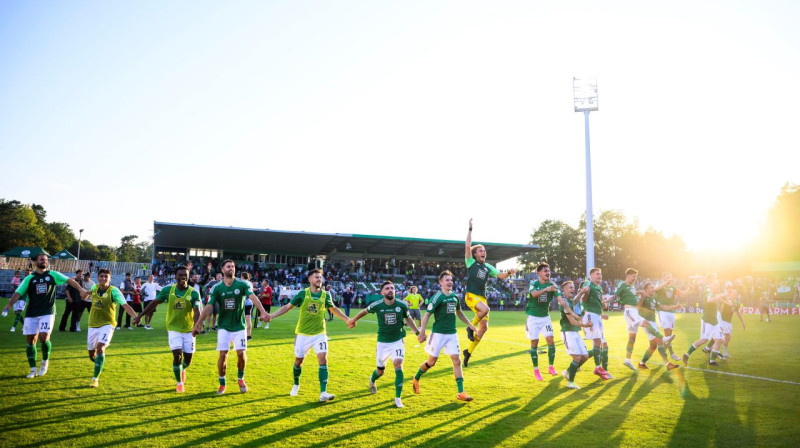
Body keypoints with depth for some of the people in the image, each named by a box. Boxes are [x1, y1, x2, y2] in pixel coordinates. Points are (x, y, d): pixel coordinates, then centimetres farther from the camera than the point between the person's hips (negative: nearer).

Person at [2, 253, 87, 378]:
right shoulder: (29, 278, 5)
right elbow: (18, 293, -2)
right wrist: (9, 304, -19)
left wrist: (80, 289, -20)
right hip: (31, 314, 2)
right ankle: (33, 369, 15)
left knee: (43, 337, -16)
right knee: (30, 340, 3)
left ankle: (45, 361, 11)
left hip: (48, 313, -2)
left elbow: (69, 280, -4)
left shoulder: (53, 275, 4)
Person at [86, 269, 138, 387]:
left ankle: (95, 378, -14)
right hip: (93, 325, 5)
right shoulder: (94, 287, -1)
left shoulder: (113, 291, -15)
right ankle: (100, 365, 48)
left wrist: (136, 317, -37)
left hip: (107, 324, -5)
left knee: (100, 348, -24)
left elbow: (125, 305, -25)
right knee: (92, 354, 12)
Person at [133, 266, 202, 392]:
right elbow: (154, 302, 5)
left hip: (189, 330, 0)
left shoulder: (194, 293, -12)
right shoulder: (167, 290, -7)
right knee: (177, 356, -13)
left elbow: (197, 311, -22)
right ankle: (179, 383, 9)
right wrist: (140, 315, 6)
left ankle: (182, 369, 44)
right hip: (173, 329, 0)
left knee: (188, 359, 5)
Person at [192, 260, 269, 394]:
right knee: (223, 354, -3)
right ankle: (222, 383, 16)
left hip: (239, 326, 0)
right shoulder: (217, 288, -4)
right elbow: (208, 307, -9)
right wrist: (198, 324, -18)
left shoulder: (242, 284, -8)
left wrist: (263, 312, -40)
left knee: (241, 353, -5)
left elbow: (253, 297, -24)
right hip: (224, 327, 1)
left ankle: (241, 379, 22)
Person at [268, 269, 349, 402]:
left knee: (323, 359, -15)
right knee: (299, 360, 9)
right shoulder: (302, 294, -7)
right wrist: (271, 316, -11)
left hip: (319, 334, 1)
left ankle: (323, 393, -15)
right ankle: (296, 385, 38)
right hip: (303, 334, -1)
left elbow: (334, 309, 17)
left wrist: (347, 320, 15)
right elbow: (287, 307, -1)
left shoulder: (325, 295, -1)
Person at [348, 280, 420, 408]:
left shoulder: (402, 305, -10)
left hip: (398, 341, 0)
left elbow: (408, 318, 9)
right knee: (380, 370, 11)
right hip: (383, 342, 0)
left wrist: (417, 332, 7)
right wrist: (353, 320, 21)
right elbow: (365, 311, 7)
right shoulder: (377, 305, -13)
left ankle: (398, 398, -10)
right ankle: (372, 380, 49)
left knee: (398, 365, -19)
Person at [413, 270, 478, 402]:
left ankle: (461, 393, -1)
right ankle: (416, 379, 30)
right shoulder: (437, 297, -12)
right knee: (431, 362, 3)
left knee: (457, 361, -3)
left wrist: (470, 325, 24)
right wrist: (422, 332, -20)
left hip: (452, 334, 5)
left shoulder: (455, 296, 8)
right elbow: (427, 315, -13)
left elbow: (459, 313, 24)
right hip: (438, 333, -5)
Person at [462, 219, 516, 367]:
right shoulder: (471, 263, 2)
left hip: (482, 297, 6)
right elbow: (467, 246, -9)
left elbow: (500, 275, 12)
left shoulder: (488, 267, 17)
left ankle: (469, 351, 14)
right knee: (485, 309, -36)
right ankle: (471, 327, -10)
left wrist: (509, 273, -9)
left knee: (484, 327, 0)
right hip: (471, 295, -6)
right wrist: (470, 229, -10)